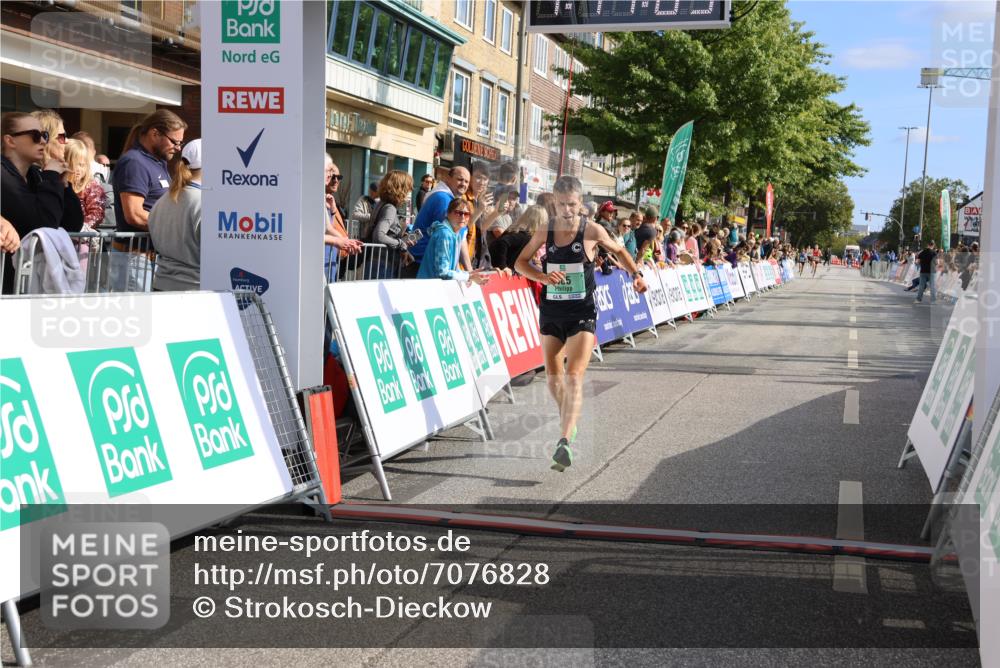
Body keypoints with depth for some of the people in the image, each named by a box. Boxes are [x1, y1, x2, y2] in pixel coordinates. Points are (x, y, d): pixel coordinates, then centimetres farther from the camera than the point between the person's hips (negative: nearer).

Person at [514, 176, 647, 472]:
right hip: (551, 312, 4)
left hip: (582, 314, -4)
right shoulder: (545, 231, 1)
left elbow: (619, 250, 13)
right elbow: (520, 263, 7)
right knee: (553, 378, 14)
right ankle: (569, 424, 39)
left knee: (574, 377, -17)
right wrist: (543, 277, -12)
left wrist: (636, 275, 0)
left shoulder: (592, 231, -5)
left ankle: (564, 443, -25)